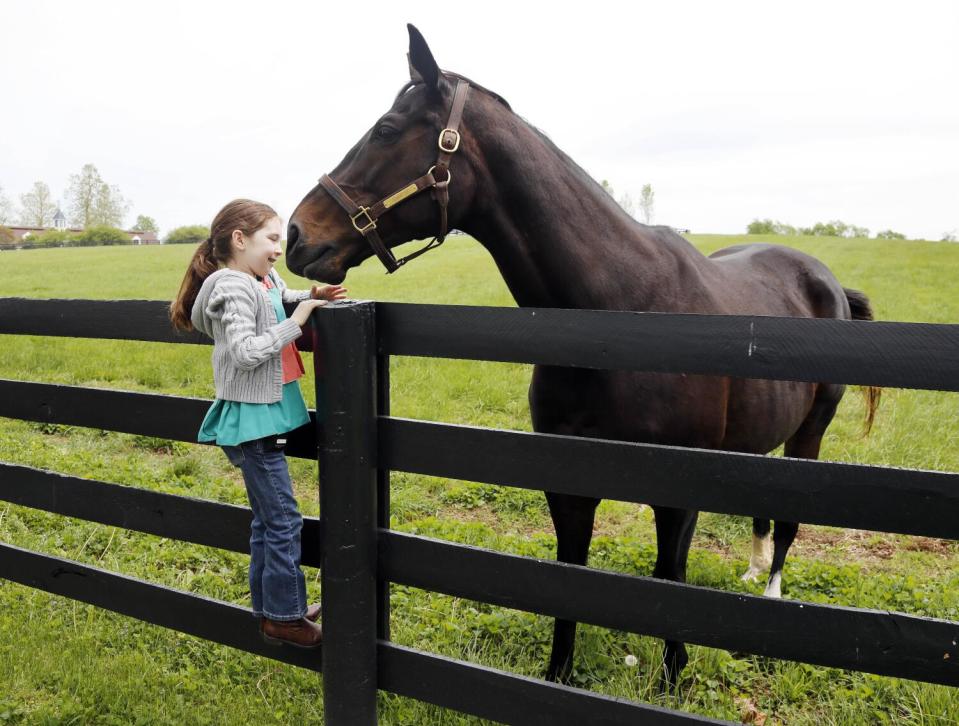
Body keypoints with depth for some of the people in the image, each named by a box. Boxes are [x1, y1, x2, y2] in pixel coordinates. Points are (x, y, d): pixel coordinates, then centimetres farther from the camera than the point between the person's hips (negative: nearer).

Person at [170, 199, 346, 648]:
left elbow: (278, 301, 29)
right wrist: (295, 323, -21)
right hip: (251, 421, -10)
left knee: (268, 518, 17)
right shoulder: (234, 288, -17)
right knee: (284, 521, -3)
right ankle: (284, 619, 11)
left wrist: (309, 296, 9)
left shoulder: (265, 280, 9)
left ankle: (269, 606, 30)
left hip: (263, 416, 10)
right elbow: (246, 352, -27)